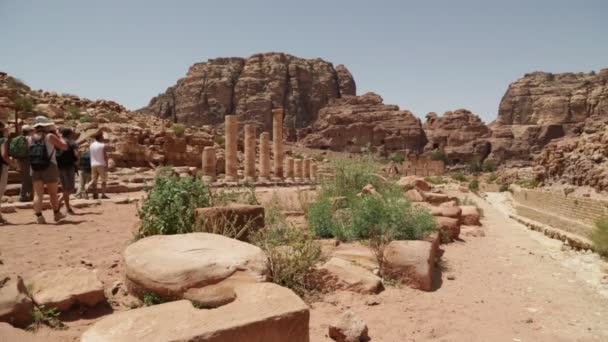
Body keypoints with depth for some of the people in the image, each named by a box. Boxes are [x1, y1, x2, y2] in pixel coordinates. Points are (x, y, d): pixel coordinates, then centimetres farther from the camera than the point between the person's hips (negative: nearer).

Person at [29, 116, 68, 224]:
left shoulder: (30, 139, 7)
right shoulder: (50, 136, -5)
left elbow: (29, 153, 17)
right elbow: (64, 147, 0)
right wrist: (57, 136, 11)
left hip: (35, 169, 3)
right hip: (49, 168, -3)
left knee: (38, 194, 1)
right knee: (53, 193, 10)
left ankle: (39, 216, -8)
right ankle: (57, 214, 23)